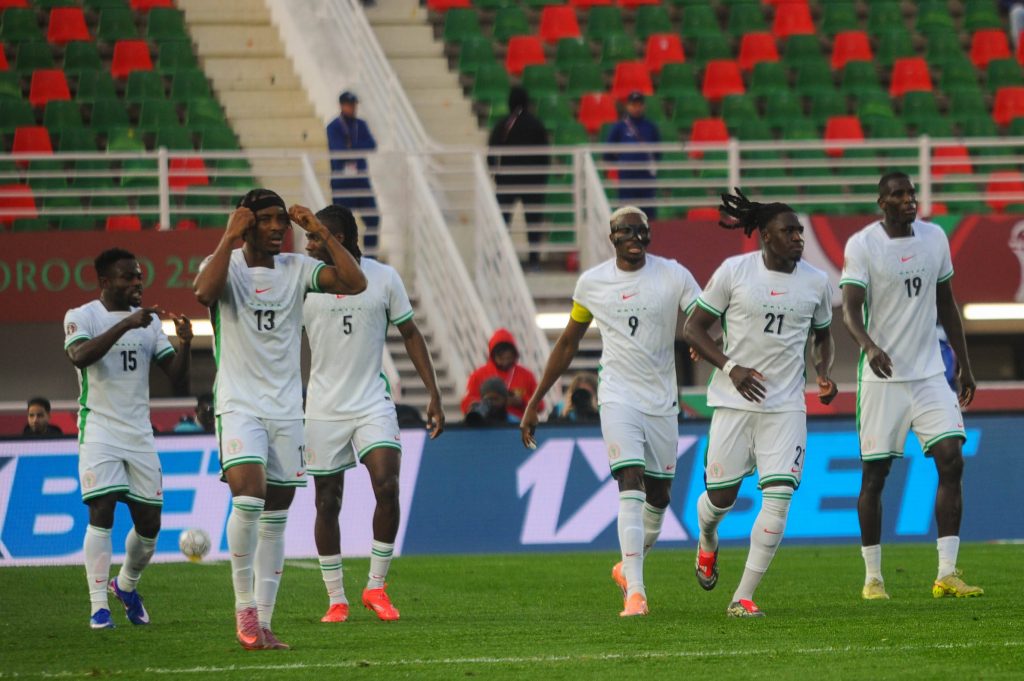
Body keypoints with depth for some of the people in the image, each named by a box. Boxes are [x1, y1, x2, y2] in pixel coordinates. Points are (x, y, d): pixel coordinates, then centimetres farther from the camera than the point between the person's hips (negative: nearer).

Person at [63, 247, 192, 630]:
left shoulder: (148, 321, 11)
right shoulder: (81, 317, -3)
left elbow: (176, 376, 8)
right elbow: (79, 356, -25)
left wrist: (185, 343, -11)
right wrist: (125, 325, -31)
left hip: (139, 433, 5)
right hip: (99, 430, -5)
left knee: (149, 521, 5)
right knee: (101, 511, -16)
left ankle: (126, 585, 31)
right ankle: (99, 606, -15)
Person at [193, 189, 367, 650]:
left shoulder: (297, 269, 7)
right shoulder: (226, 265, -3)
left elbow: (354, 283, -5)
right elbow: (204, 292, -26)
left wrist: (320, 232, -7)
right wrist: (230, 238, -20)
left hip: (286, 408, 5)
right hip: (239, 405, -4)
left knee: (275, 518, 5)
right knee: (248, 495, -25)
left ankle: (262, 624, 10)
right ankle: (244, 608, -12)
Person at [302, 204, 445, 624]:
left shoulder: (384, 278, -1)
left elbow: (410, 334, 7)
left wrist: (434, 396, 3)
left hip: (373, 404, -1)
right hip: (323, 411, 1)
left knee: (387, 486, -18)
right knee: (327, 503, 2)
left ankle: (376, 587, -3)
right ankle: (336, 599, 14)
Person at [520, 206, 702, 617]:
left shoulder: (674, 277, -3)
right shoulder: (592, 283, 2)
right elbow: (568, 343, 13)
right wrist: (534, 402, 15)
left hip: (663, 399, 2)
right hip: (619, 397, -2)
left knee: (658, 497, 10)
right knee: (631, 486, -18)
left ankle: (628, 568, 37)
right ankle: (635, 592, -23)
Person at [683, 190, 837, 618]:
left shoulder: (816, 282, 4)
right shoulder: (734, 271, -5)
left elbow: (822, 335, 21)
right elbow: (694, 329, 0)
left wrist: (824, 374, 1)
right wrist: (731, 367, -14)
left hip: (786, 406, 2)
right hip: (734, 401, -2)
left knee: (778, 497, -12)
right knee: (721, 495, 3)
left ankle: (743, 597, -7)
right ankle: (707, 540, 43)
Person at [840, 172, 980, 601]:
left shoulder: (934, 238, 7)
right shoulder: (862, 246, -9)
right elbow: (851, 309, -17)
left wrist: (964, 364, 17)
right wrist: (870, 347, -36)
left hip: (929, 373, 4)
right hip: (882, 377, -4)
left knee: (951, 461, -9)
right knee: (875, 474, 1)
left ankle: (947, 575, -9)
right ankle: (872, 577, 13)